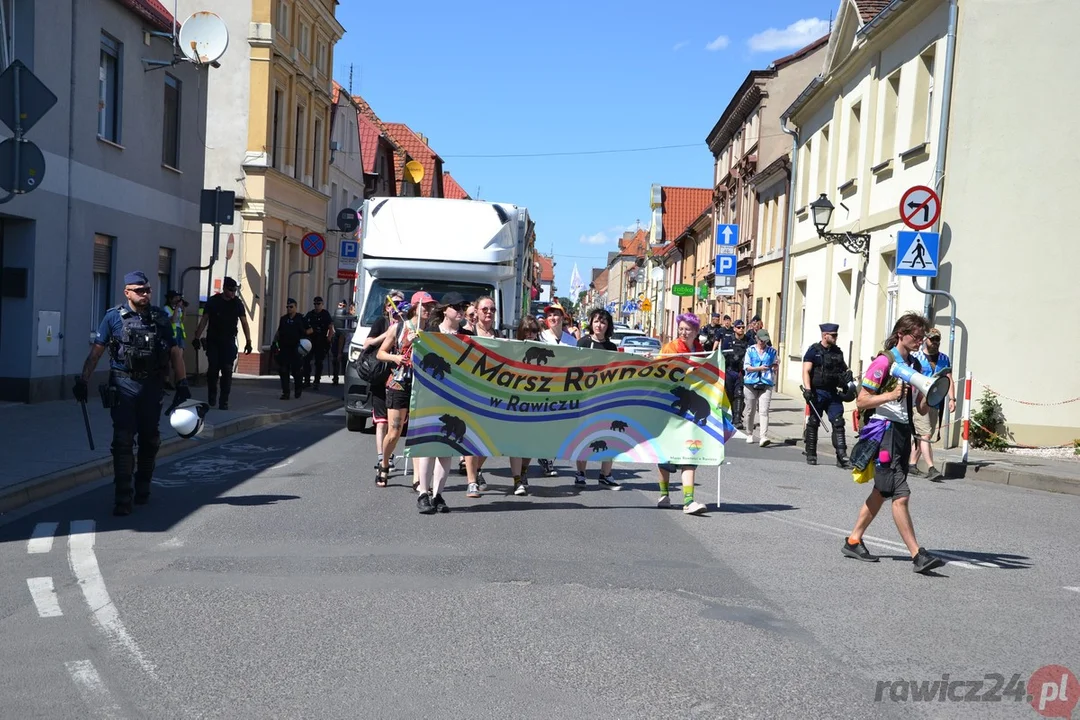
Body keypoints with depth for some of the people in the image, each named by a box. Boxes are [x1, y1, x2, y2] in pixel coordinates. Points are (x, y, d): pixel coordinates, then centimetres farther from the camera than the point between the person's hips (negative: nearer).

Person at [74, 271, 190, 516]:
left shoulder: (161, 317, 6)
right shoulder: (114, 317, 0)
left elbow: (175, 352, 8)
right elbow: (96, 351, 1)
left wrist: (183, 384, 2)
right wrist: (83, 380, -6)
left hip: (152, 385, 3)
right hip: (124, 385, -3)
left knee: (150, 440, 13)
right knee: (123, 441, -7)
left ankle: (143, 489, 30)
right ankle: (123, 499, -5)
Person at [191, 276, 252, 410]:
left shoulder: (237, 303, 2)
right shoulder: (213, 301, -1)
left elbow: (244, 323, 2)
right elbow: (204, 320, 2)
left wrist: (248, 341, -5)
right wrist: (196, 337, -4)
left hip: (229, 342, 0)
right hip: (213, 341, 0)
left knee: (227, 371, -6)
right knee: (212, 369, 1)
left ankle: (224, 401, -2)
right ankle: (211, 395, 24)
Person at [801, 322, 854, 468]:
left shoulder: (837, 352, 13)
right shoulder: (813, 351, -3)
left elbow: (843, 368, 26)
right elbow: (806, 371, -10)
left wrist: (846, 374, 1)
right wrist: (807, 389, -22)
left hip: (833, 393, 4)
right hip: (817, 392, -4)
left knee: (838, 423, -4)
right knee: (813, 423, 4)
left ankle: (842, 457, -6)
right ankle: (811, 455, 16)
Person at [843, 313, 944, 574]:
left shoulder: (915, 365, 15)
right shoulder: (884, 361, -9)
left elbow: (921, 409, 16)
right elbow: (861, 401, -11)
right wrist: (891, 395, -21)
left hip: (903, 432, 9)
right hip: (884, 430, -9)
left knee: (882, 492, 13)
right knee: (900, 495, -11)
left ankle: (853, 541, 23)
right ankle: (917, 555, -10)